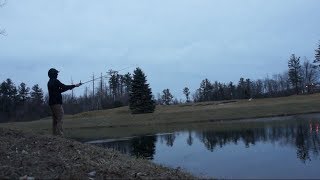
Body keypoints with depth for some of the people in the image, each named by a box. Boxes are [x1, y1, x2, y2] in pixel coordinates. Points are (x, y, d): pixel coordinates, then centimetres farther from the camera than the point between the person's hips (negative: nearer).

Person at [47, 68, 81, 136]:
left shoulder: (50, 82, 18)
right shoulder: (55, 81, -10)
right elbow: (64, 87, -13)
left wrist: (69, 87, 17)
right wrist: (75, 85, -4)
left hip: (52, 103, 9)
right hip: (56, 103, -9)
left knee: (55, 120, 10)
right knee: (60, 120, -10)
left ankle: (55, 134, 11)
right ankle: (60, 135, -14)